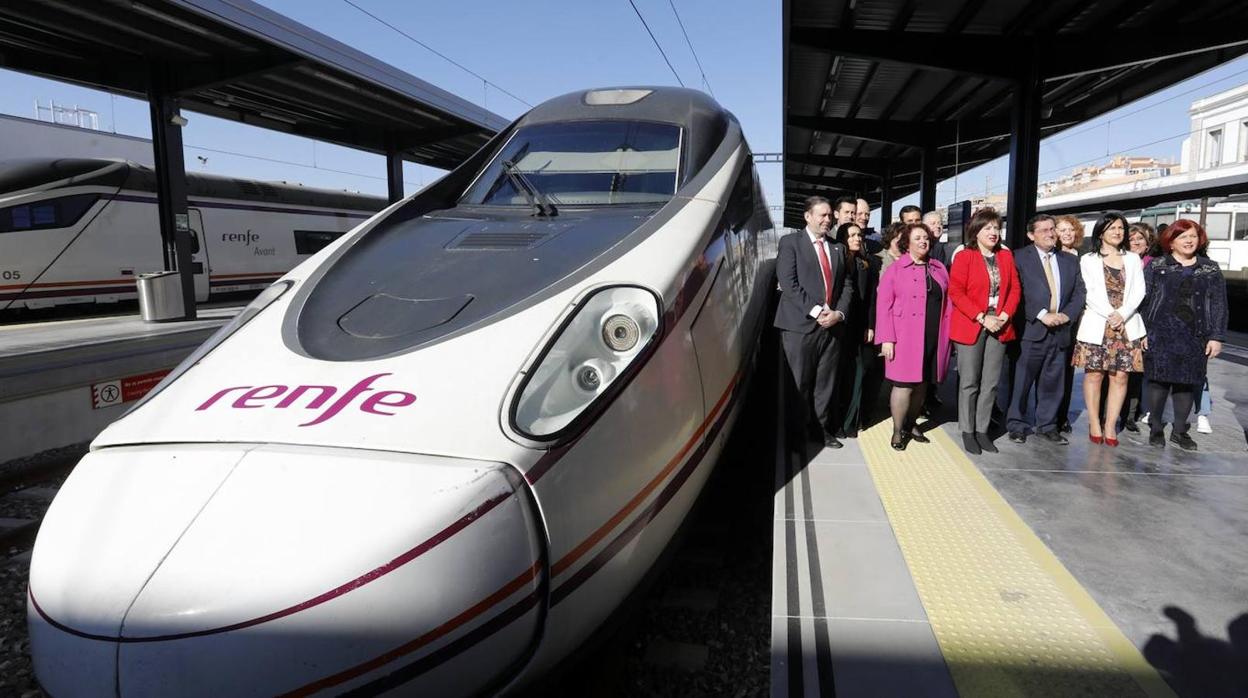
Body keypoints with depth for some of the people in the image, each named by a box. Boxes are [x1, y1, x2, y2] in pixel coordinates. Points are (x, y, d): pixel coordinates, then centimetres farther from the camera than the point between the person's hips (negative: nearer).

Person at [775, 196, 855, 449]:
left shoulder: (838, 248, 17)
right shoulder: (790, 242, 1)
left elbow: (847, 285, 14)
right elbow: (788, 283, -9)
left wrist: (838, 313, -4)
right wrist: (816, 311, -15)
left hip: (832, 325, 5)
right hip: (800, 325, -4)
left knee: (826, 383, 8)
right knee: (800, 383, 1)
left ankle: (823, 429, 19)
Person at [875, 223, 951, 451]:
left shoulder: (939, 269, 14)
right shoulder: (895, 270, 0)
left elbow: (947, 302, 13)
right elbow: (883, 305, -6)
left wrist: (947, 335, 5)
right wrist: (887, 339, -13)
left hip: (933, 338, 5)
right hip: (905, 338, -4)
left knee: (922, 384, 11)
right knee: (904, 385, -5)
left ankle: (911, 425, 25)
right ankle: (897, 431, 7)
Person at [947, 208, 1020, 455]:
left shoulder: (1006, 256, 11)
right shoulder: (964, 257, -5)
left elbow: (1014, 289, 9)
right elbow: (956, 293, -11)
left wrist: (1004, 316, -7)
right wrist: (982, 317, -17)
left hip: (998, 326, 5)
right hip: (971, 326, -4)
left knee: (991, 383, 7)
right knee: (969, 382, 2)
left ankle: (982, 430, 16)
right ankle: (967, 431, 12)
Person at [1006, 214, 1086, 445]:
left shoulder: (1070, 261, 15)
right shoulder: (1021, 258, -2)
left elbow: (1079, 292, 12)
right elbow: (1019, 293, -10)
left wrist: (1066, 315, -5)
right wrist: (1042, 315, -15)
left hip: (1060, 330, 5)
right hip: (1031, 329, -4)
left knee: (1052, 381, 10)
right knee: (1023, 380, 0)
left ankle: (1047, 424, 21)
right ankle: (1017, 425, 11)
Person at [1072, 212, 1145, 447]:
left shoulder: (1132, 259, 14)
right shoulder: (1088, 260, 5)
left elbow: (1138, 291, 4)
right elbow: (1090, 293, -4)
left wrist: (1122, 314, -11)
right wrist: (1110, 315, -14)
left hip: (1126, 325, 3)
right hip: (1097, 324, -2)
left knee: (1120, 375, 0)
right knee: (1094, 374, -1)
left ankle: (1110, 425, 5)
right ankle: (1094, 424, 6)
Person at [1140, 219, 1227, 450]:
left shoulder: (1211, 269, 9)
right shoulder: (1156, 266, 4)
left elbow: (1219, 305, 7)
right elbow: (1144, 299, 0)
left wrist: (1216, 336, 0)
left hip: (1195, 336, 2)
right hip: (1160, 334, -2)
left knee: (1187, 383, 5)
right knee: (1159, 379, 1)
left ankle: (1179, 431, 17)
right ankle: (1156, 428, 13)